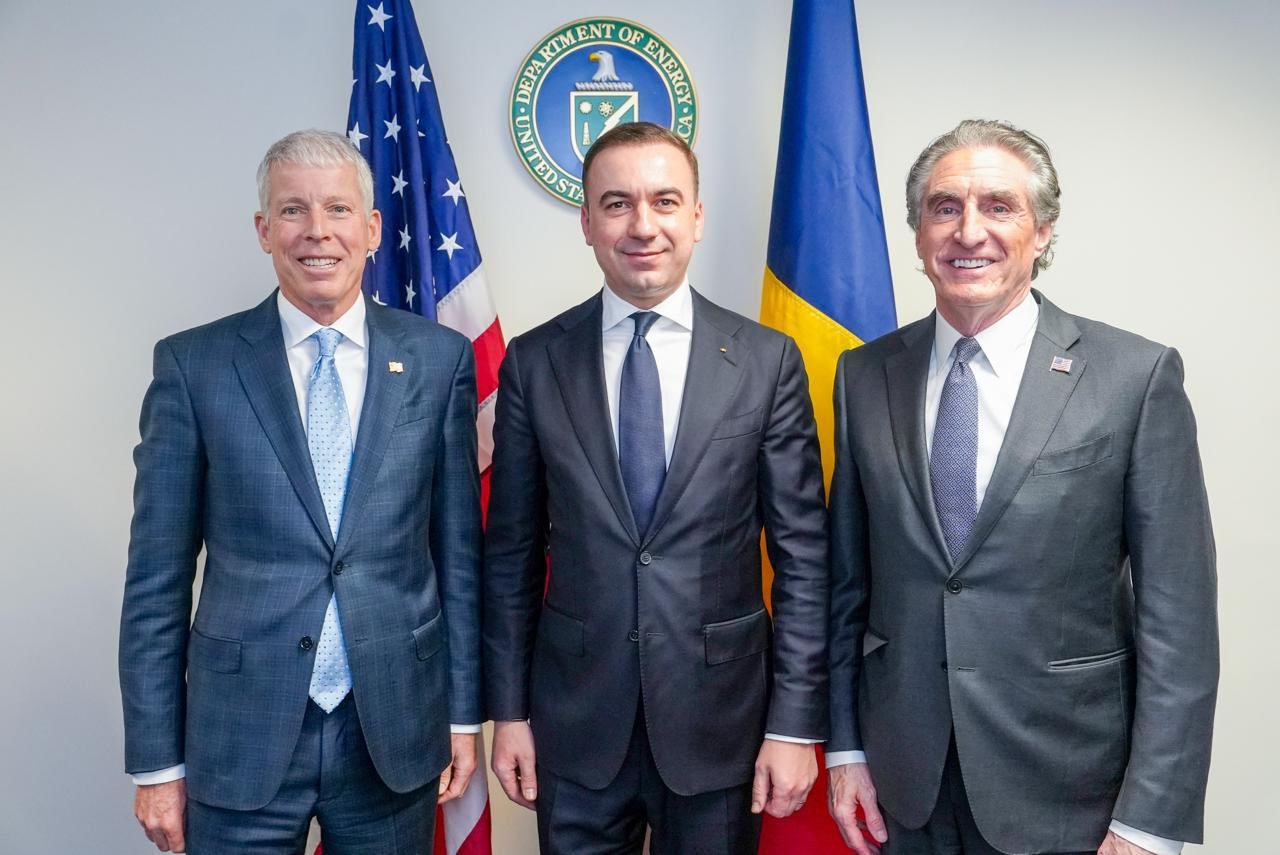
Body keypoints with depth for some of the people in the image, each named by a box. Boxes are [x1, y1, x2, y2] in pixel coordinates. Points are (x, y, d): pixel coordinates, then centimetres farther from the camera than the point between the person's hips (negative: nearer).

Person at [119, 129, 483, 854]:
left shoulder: (440, 359, -1)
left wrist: (466, 712, 4)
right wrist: (156, 760, -1)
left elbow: (459, 549, 3)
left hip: (396, 731, 1)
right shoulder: (193, 364, -4)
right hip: (241, 738, -1)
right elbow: (157, 578, -1)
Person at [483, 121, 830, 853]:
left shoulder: (768, 360, -5)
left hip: (720, 714, 0)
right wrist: (509, 710, 3)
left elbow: (803, 553, -4)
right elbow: (513, 552, 3)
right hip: (576, 718, 1)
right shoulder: (534, 362, -2)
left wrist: (795, 724, -6)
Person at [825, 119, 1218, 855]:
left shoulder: (1138, 376, -10)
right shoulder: (866, 376, 0)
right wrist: (846, 746, 4)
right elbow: (849, 578, 4)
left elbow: (1178, 613, -9)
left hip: (1064, 792, -2)